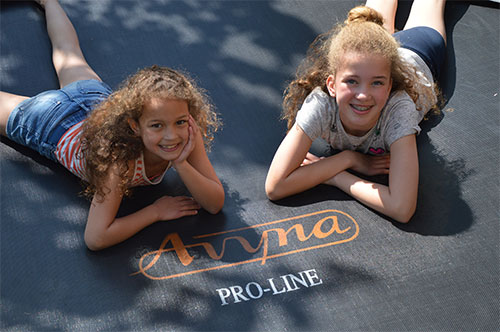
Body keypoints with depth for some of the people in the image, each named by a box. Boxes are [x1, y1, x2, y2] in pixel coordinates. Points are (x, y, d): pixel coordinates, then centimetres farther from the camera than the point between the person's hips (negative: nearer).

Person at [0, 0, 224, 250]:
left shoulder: (187, 134, -33)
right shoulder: (121, 158, -46)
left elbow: (215, 204, -29)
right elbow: (95, 238, -45)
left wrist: (181, 165, -45)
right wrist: (156, 211, -40)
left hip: (98, 100, 5)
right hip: (52, 122, -5)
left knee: (69, 54, 33)